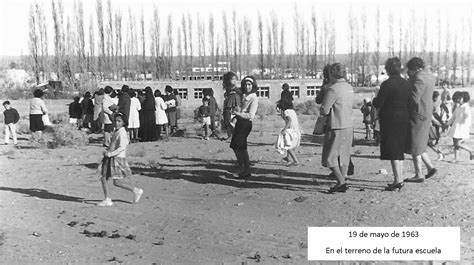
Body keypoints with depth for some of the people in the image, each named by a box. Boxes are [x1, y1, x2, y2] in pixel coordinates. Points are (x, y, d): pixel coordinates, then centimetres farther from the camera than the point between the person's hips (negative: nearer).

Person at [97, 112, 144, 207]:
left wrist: (110, 154, -21)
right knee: (103, 179, 6)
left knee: (117, 182, -7)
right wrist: (107, 150, 7)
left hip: (118, 159, -9)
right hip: (110, 159, 9)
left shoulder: (122, 133, -14)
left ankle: (136, 191, 5)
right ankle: (107, 200, 13)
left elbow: (122, 148, -23)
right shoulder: (116, 131, 14)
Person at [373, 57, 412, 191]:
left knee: (392, 151, -4)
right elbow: (410, 103, 9)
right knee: (399, 151, 15)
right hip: (404, 120, 7)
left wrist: (375, 100, 7)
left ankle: (398, 180, -7)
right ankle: (399, 179, 20)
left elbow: (378, 103, -13)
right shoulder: (406, 84, 7)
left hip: (390, 120, -7)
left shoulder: (387, 84, -14)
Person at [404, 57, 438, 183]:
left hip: (418, 116, -10)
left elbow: (414, 99, -25)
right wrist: (411, 77, 5)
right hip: (426, 115, 10)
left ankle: (419, 175, 8)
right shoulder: (429, 76, 12)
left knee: (414, 147, 1)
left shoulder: (419, 78, -19)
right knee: (418, 145, 20)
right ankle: (431, 167, 20)